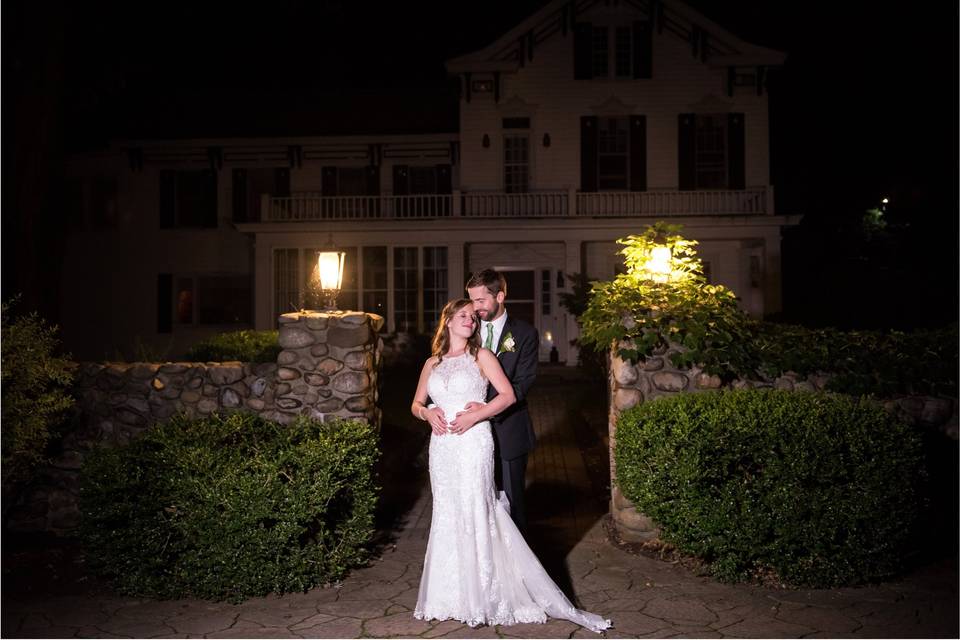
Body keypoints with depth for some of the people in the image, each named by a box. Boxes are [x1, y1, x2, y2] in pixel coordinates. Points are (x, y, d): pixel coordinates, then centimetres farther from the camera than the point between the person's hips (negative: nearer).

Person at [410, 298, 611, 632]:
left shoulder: (481, 356, 3)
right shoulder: (432, 363, 14)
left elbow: (508, 395, -4)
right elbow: (416, 403, 18)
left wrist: (475, 416, -14)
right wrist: (427, 413, -4)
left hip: (472, 444, -4)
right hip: (441, 448, 4)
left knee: (475, 514, -7)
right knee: (446, 515, 6)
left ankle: (483, 597, 3)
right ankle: (452, 595, 17)